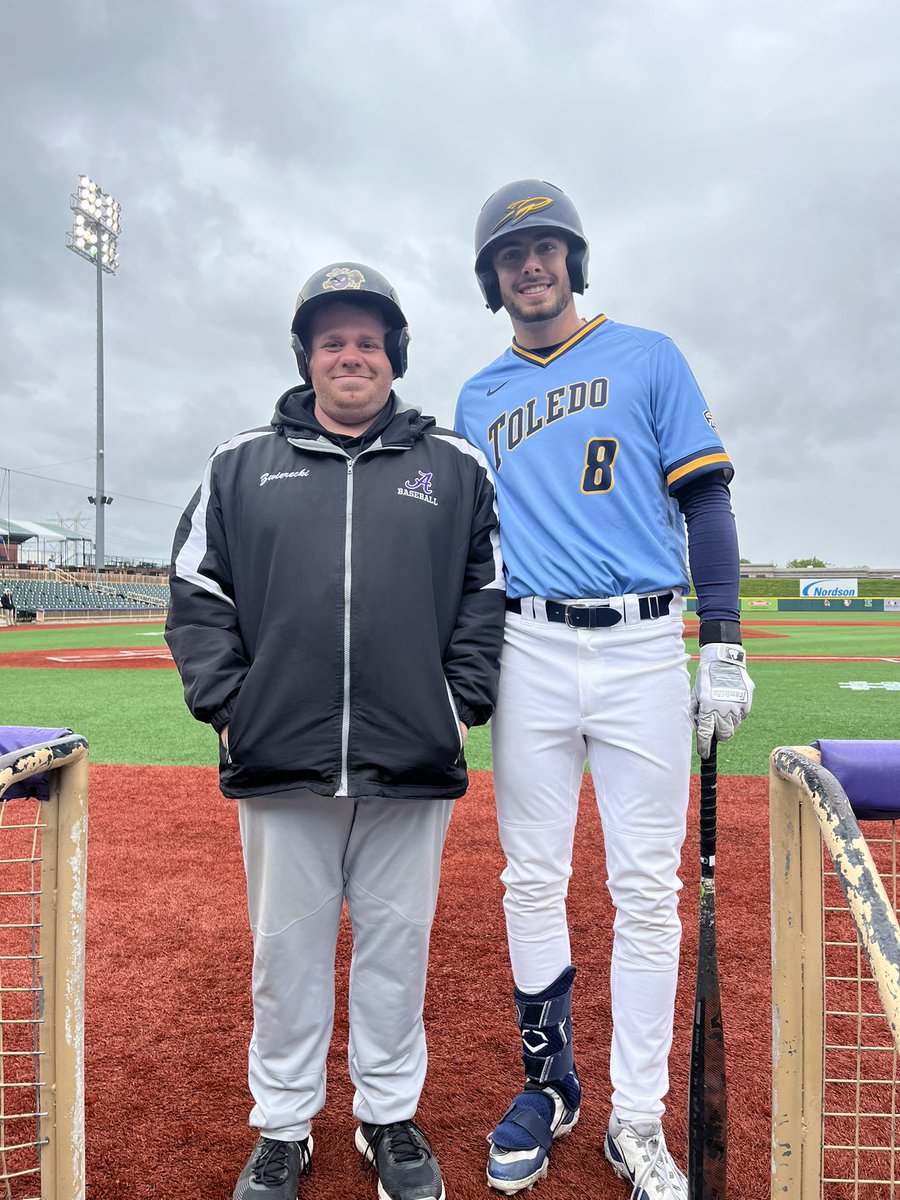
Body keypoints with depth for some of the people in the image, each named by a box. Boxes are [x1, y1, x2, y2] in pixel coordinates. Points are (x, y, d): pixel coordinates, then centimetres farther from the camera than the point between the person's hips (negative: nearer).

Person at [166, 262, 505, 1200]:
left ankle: (390, 1118, 34)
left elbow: (489, 593, 8)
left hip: (412, 766, 0)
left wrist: (463, 701, -1)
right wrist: (226, 700, -1)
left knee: (397, 945, 12)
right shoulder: (242, 464, 9)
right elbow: (196, 593, 9)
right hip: (279, 762, 1)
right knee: (287, 948, 12)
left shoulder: (455, 466, 8)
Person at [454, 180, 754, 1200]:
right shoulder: (478, 398, 15)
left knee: (647, 888, 2)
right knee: (532, 879, 6)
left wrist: (723, 646, -6)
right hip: (530, 650, 3)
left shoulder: (648, 358, 7)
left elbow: (705, 500, 3)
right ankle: (549, 1083, 25)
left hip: (645, 647, -2)